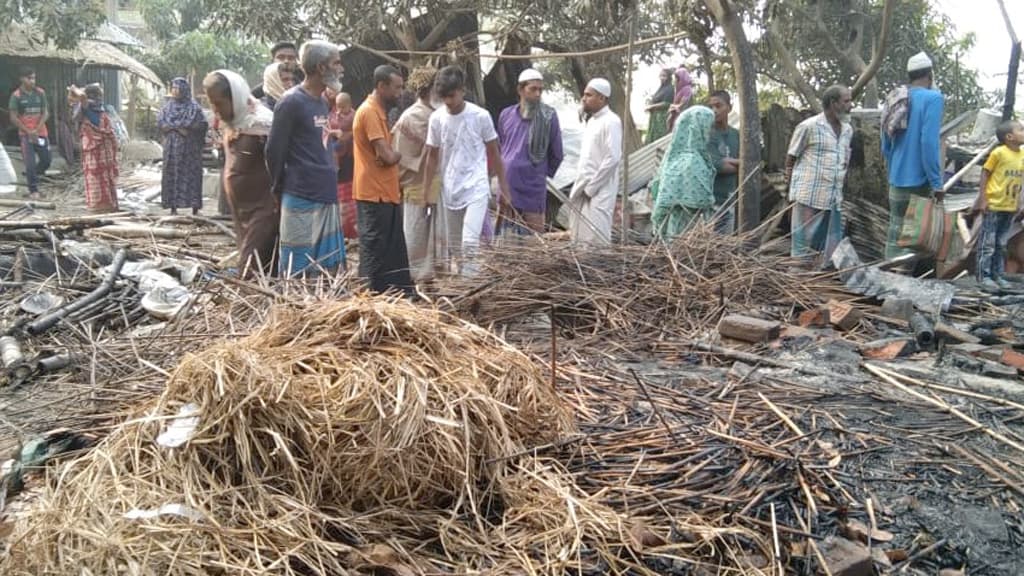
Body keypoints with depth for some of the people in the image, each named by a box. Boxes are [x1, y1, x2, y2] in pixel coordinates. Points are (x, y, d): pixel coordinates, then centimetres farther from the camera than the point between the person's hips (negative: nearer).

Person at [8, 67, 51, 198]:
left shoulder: (40, 93, 2)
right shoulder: (16, 95, -6)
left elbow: (45, 113, 1)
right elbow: (13, 118, -5)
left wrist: (36, 130, -10)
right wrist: (28, 132, -11)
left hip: (41, 133, 3)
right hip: (25, 134, -3)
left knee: (46, 160, 8)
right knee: (30, 163, -6)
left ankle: (32, 175, 35)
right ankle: (33, 190, 2)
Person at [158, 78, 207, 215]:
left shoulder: (193, 106, 2)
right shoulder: (168, 106, 12)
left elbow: (201, 124, -9)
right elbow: (160, 122, 1)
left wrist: (173, 125, -9)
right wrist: (180, 128, -14)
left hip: (189, 147, -3)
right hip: (172, 147, 3)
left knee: (191, 174, -6)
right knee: (172, 174, -1)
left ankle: (195, 206, -4)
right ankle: (173, 206, 1)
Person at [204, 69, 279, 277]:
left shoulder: (260, 123, -18)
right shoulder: (231, 121, 8)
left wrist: (278, 204, -16)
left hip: (262, 207, -8)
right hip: (240, 207, 8)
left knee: (251, 272, -10)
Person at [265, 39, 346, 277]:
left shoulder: (322, 102, 14)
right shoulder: (291, 102, -12)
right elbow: (274, 151, -8)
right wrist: (281, 190, 2)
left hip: (327, 197, 8)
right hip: (302, 199, -8)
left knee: (330, 271, 12)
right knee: (297, 274, -1)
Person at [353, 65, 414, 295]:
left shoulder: (378, 111, 17)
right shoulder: (369, 112, -15)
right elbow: (387, 156, -22)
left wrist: (392, 155, -5)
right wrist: (398, 155, -1)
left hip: (386, 194, 10)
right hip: (375, 196, -10)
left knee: (394, 252, 15)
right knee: (375, 252, -3)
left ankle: (402, 294, 23)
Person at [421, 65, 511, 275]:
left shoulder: (480, 116, -8)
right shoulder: (436, 118, 0)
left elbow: (494, 154, 0)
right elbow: (432, 157, 9)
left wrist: (504, 189, 2)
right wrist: (425, 191, 7)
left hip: (476, 189, -4)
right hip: (450, 191, 4)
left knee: (470, 243, -18)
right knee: (455, 246, 12)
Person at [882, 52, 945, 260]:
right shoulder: (932, 98, -9)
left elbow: (885, 145, 15)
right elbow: (929, 142, -18)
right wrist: (937, 182, -15)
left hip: (896, 181, 6)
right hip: (919, 181, -6)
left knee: (895, 235, 10)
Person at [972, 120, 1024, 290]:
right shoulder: (998, 152, -12)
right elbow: (985, 174, -8)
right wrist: (982, 199, -13)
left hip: (1010, 207, 6)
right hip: (993, 205, -6)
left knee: (1001, 244, 13)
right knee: (987, 243, -1)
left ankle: (998, 275, 20)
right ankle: (984, 276, 5)